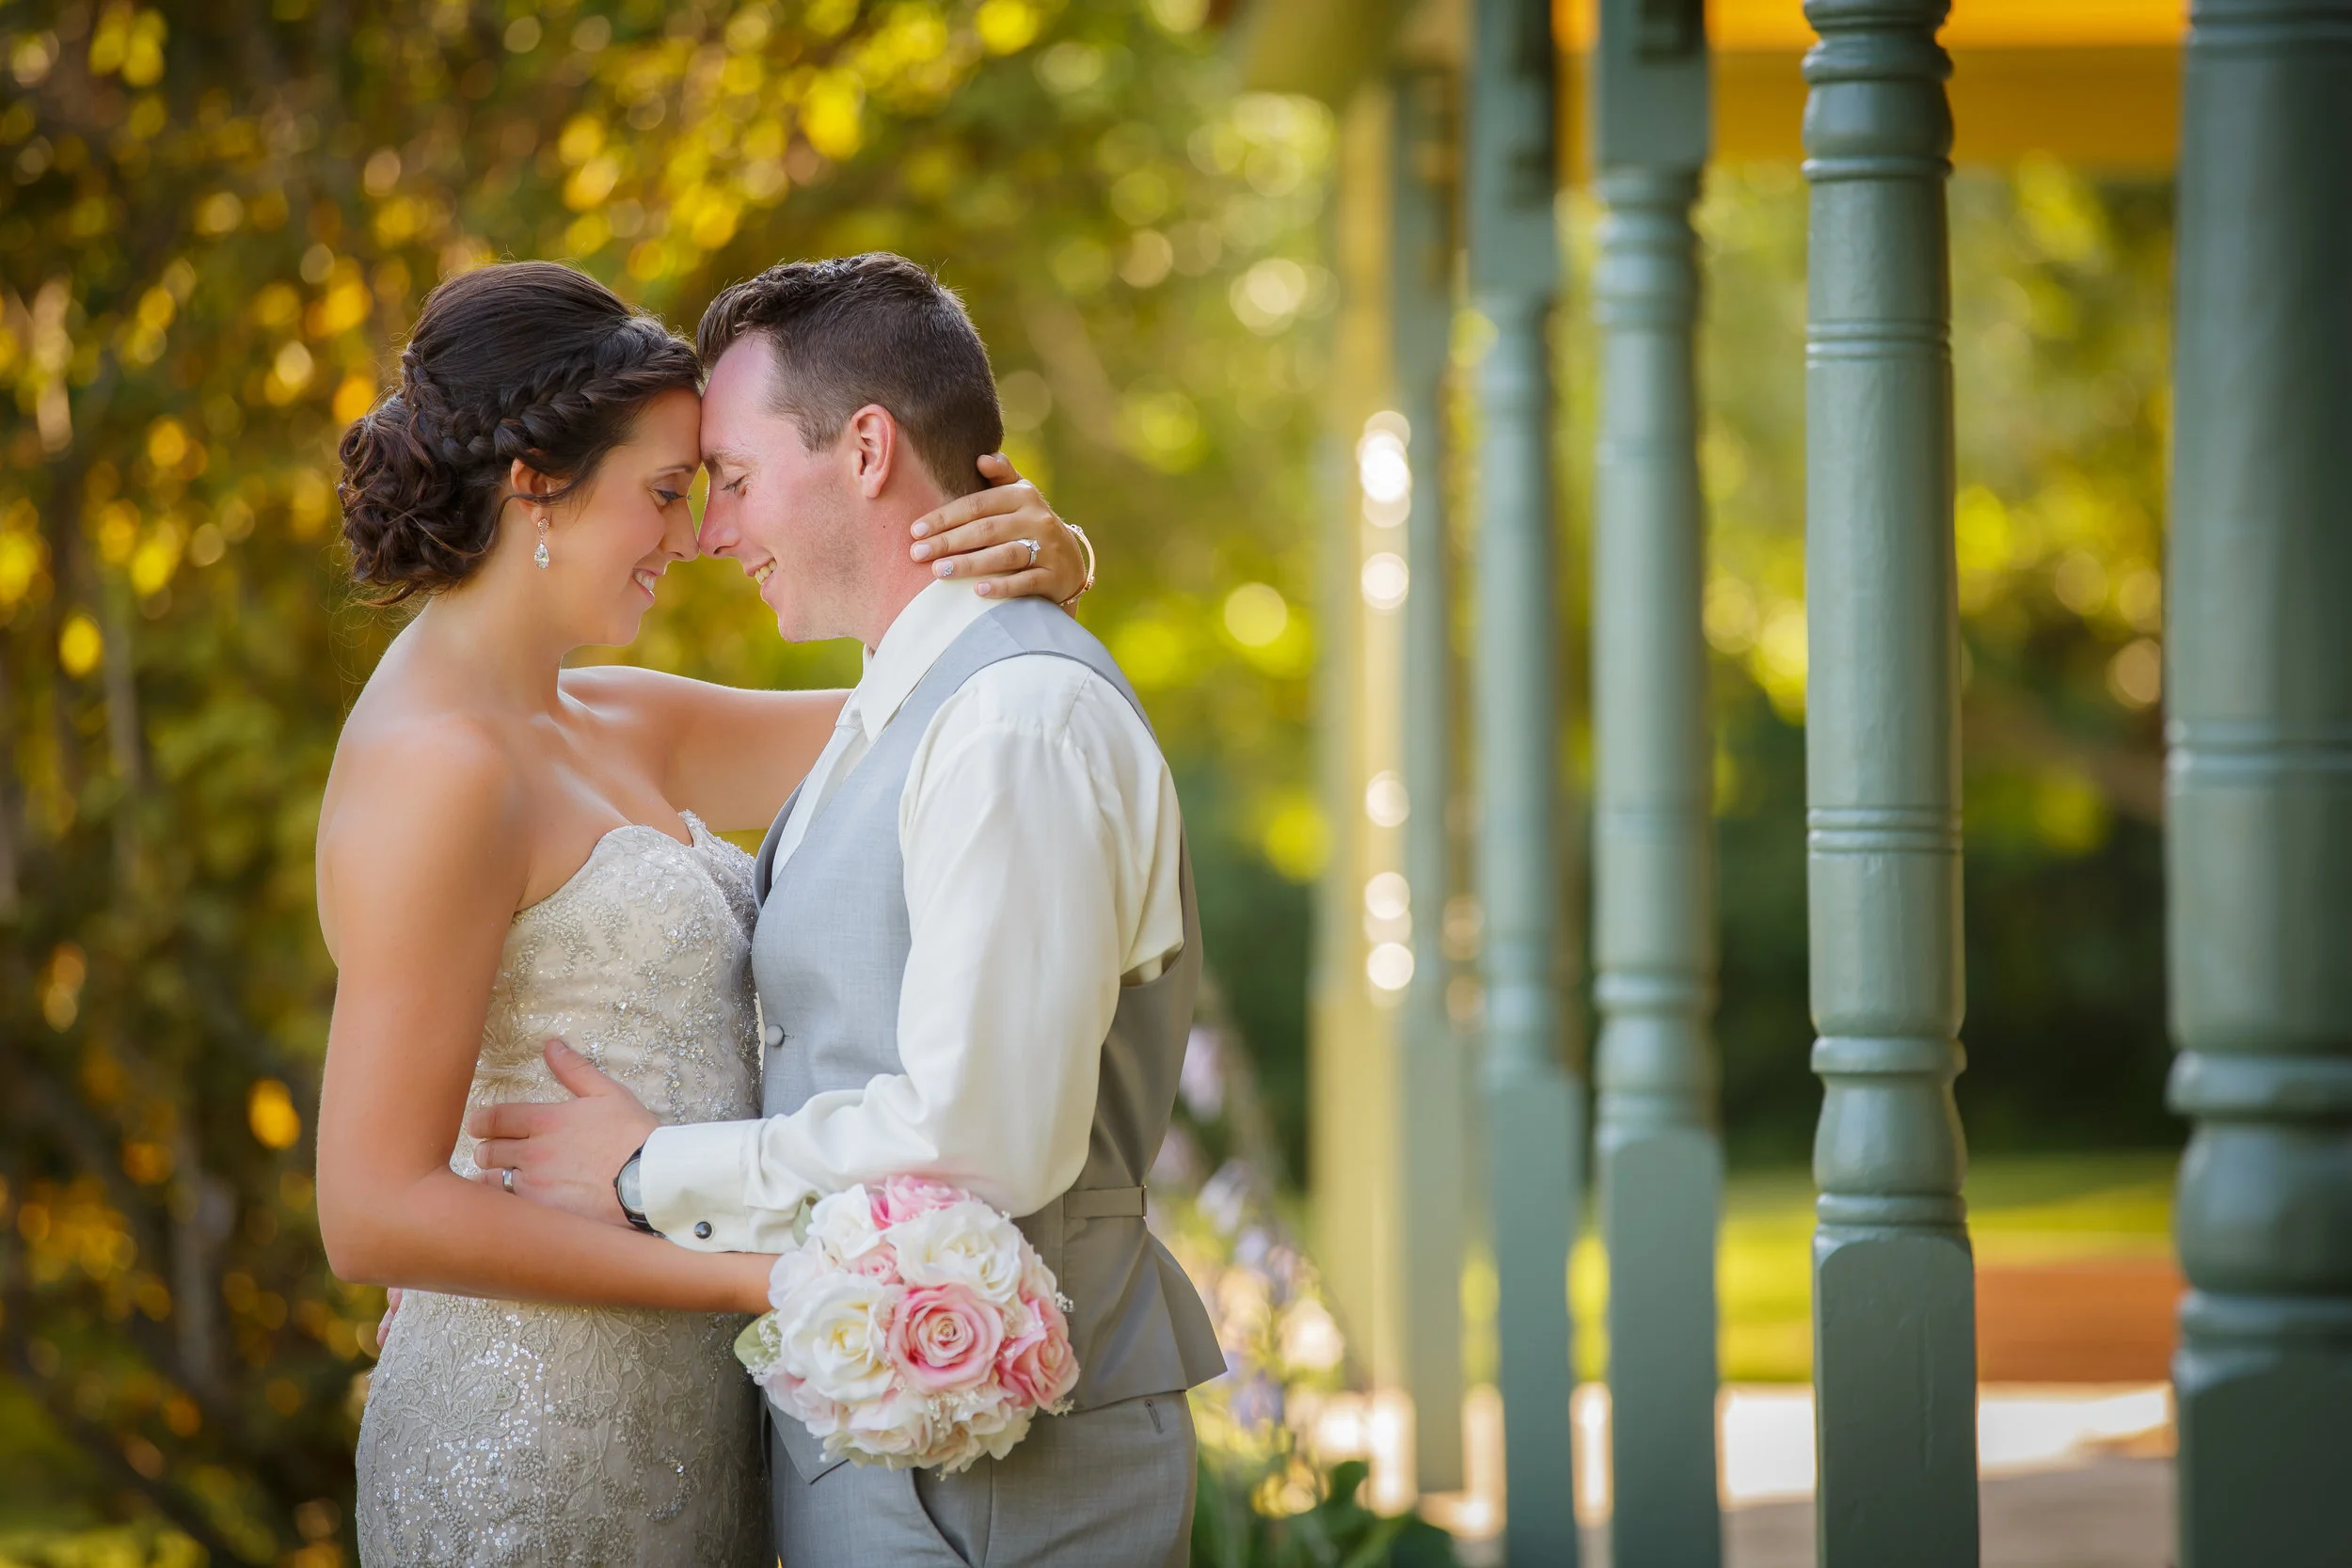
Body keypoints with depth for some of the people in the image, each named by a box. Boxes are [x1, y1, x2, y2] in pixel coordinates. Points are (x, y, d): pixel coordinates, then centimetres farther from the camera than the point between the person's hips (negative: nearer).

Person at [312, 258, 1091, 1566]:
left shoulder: (611, 728, 12)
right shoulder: (435, 770, -16)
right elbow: (376, 1212, -21)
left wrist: (1045, 566, -6)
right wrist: (756, 1277, -20)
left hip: (673, 1442, 9)